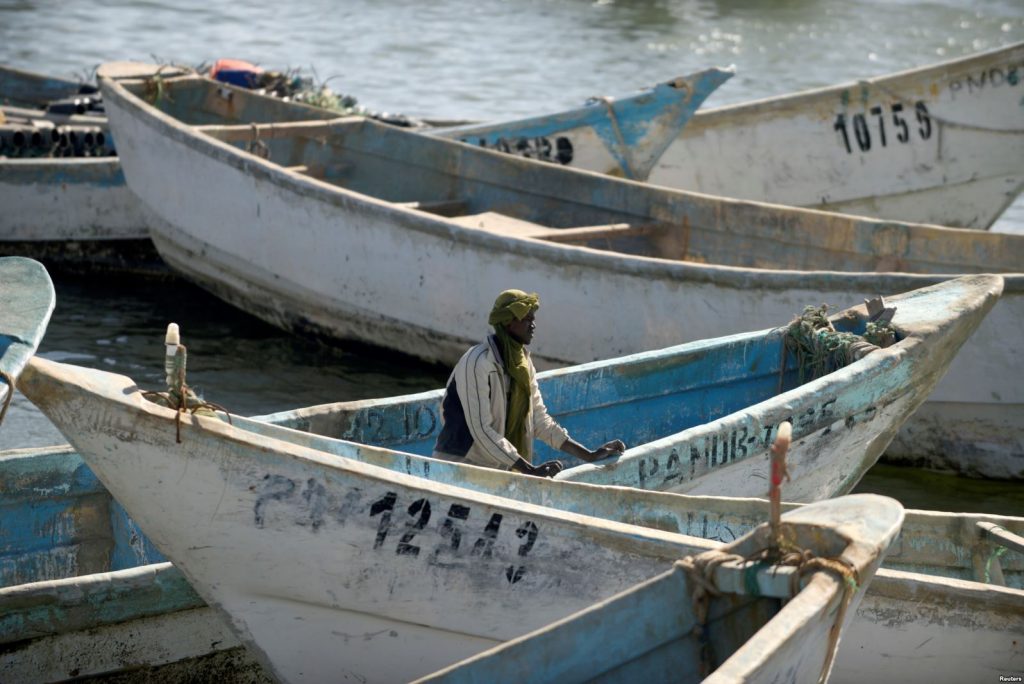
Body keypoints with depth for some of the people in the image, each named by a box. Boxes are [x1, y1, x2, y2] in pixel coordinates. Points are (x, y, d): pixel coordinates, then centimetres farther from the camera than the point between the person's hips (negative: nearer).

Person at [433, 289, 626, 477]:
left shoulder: (522, 362, 7)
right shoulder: (478, 362, -17)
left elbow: (540, 420, 12)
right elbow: (481, 430, -22)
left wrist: (590, 456, 6)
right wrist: (531, 470, -24)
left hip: (497, 471, 7)